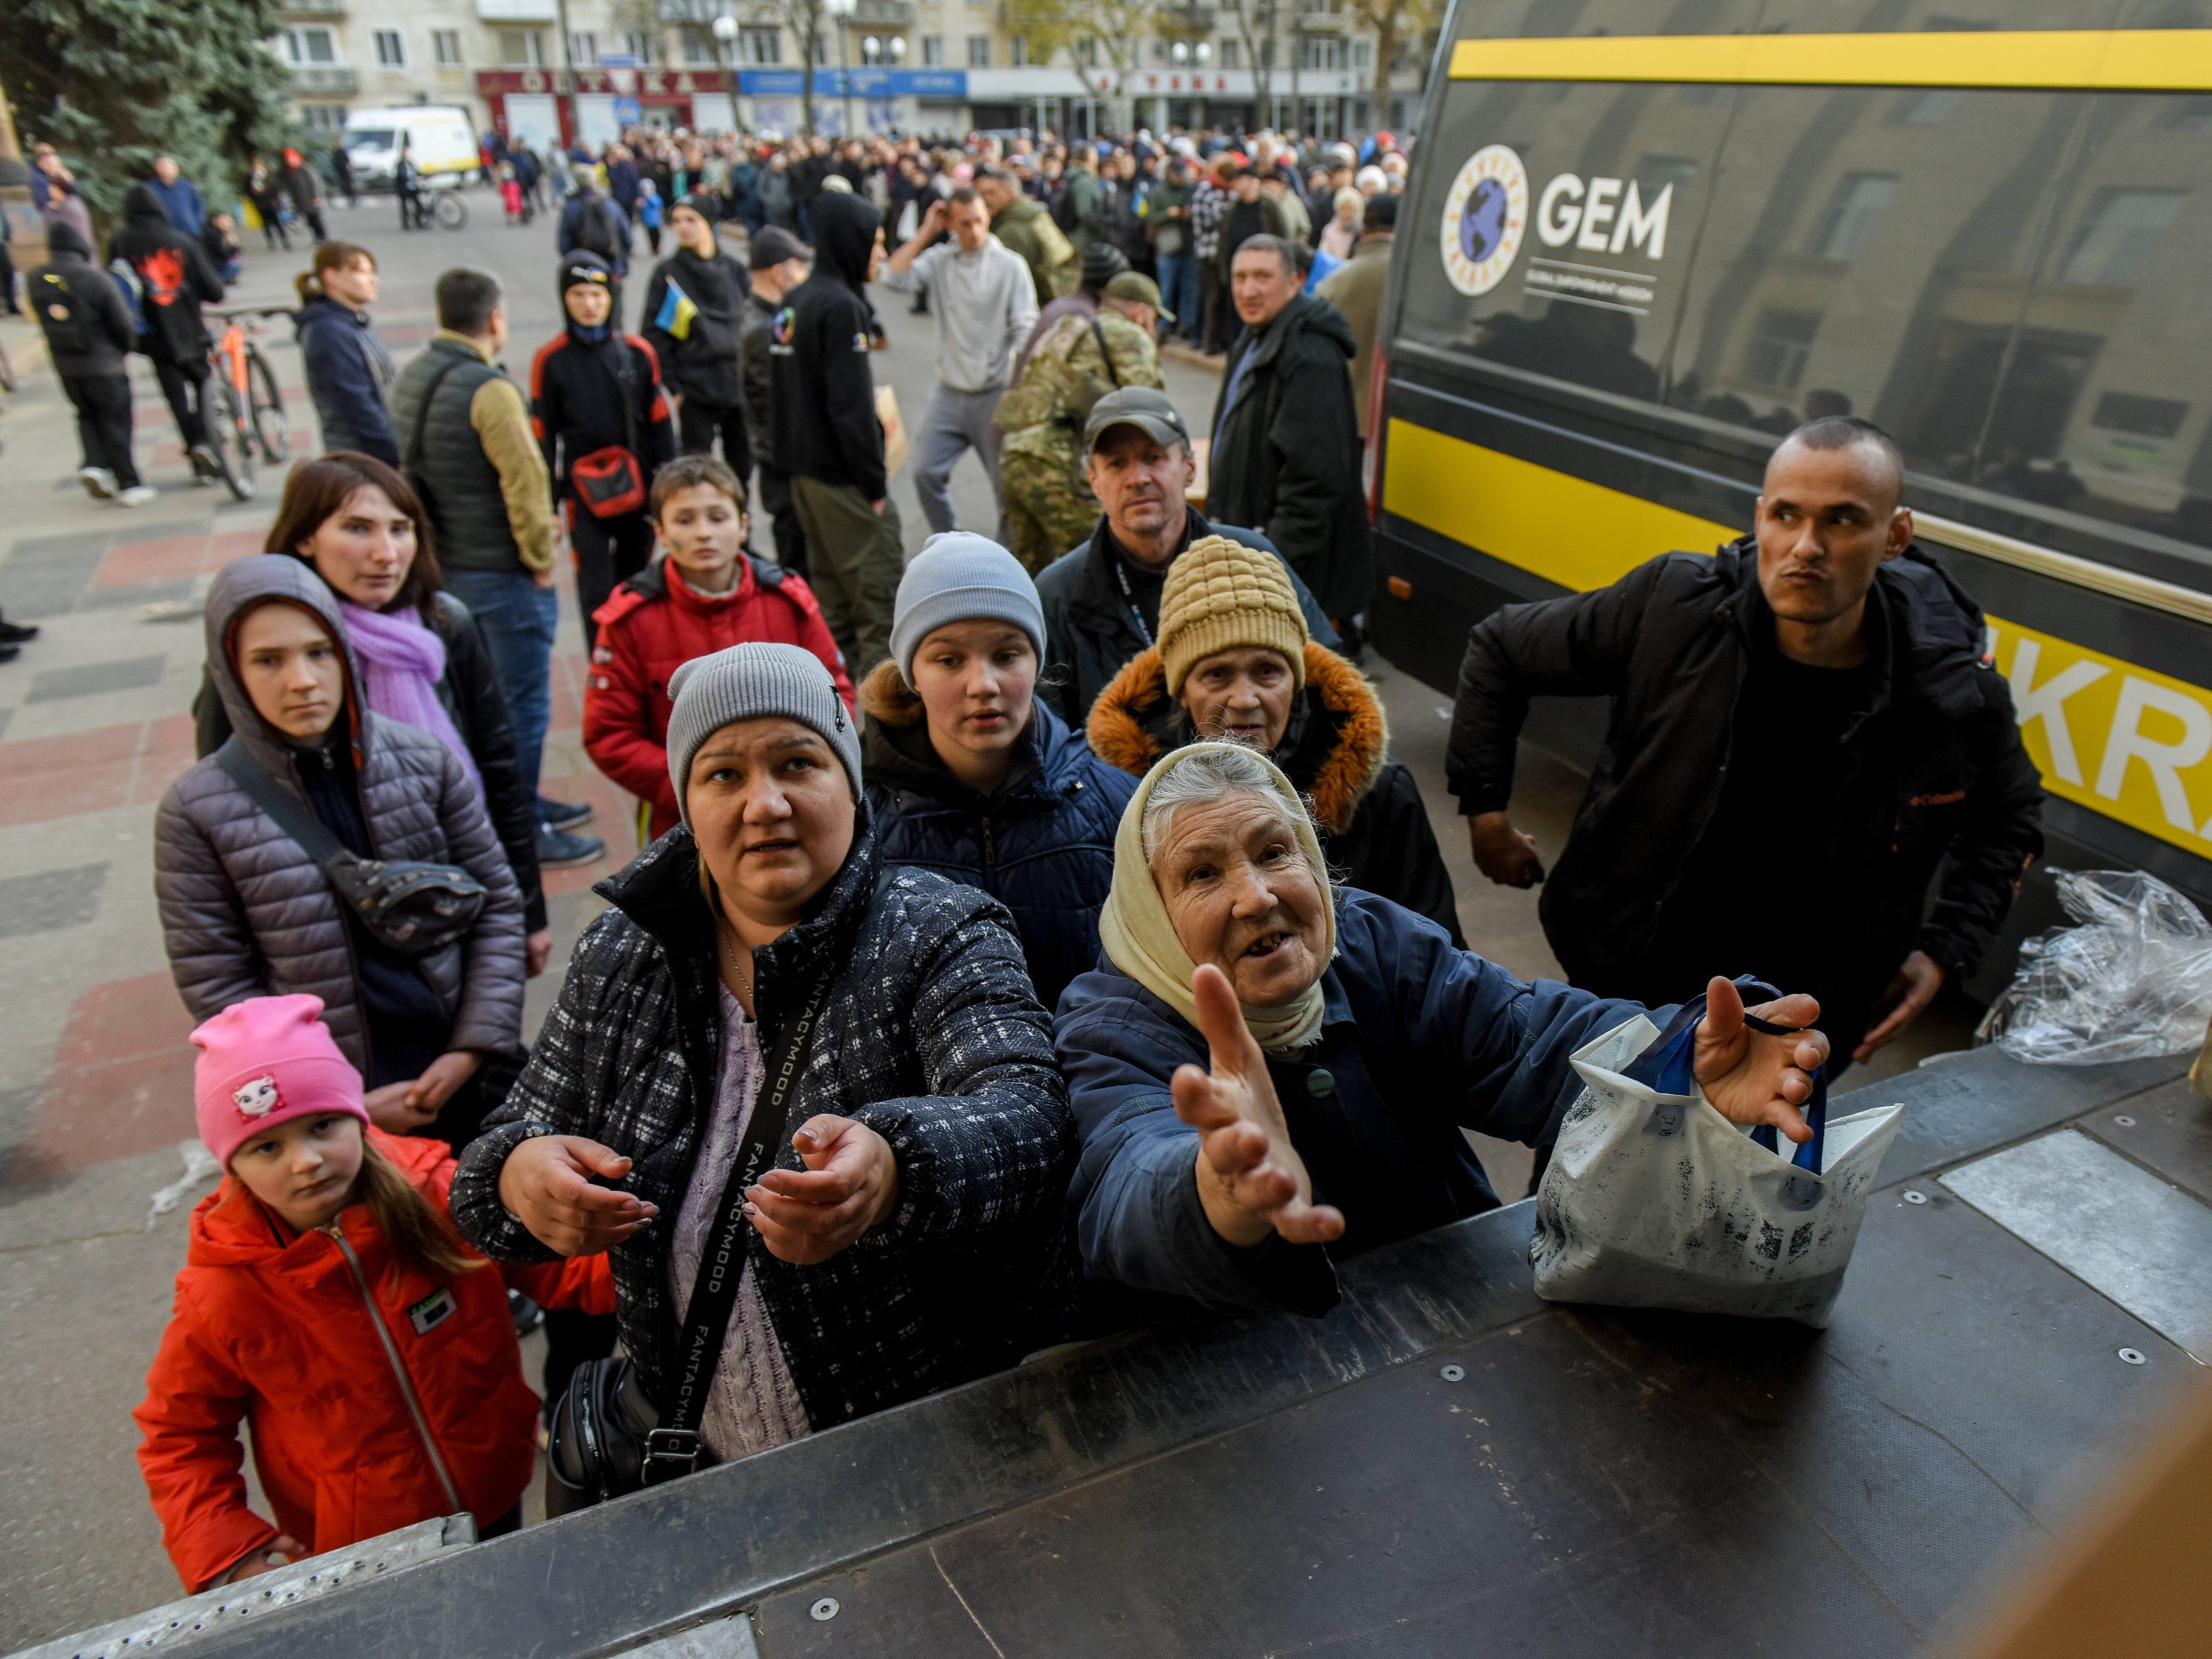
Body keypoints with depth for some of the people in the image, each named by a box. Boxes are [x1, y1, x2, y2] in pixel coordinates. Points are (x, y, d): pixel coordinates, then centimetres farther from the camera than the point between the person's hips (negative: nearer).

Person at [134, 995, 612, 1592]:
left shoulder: (441, 1202, -20)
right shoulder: (225, 1294, -19)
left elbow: (569, 1266, -13)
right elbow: (176, 1435, -4)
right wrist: (227, 1554, -16)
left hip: (495, 1500, 2)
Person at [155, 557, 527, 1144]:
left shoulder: (427, 761, -5)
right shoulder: (197, 811, -8)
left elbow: (496, 903, 0)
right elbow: (217, 986, -6)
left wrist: (472, 1049, -8)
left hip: (459, 1074, 2)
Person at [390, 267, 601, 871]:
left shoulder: (410, 379, 6)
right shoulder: (489, 389, -20)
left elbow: (413, 469, 14)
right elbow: (525, 486, -22)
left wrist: (436, 545, 18)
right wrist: (541, 563, -10)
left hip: (448, 565, 9)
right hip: (502, 572, -9)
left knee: (485, 692, 20)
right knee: (523, 704, 2)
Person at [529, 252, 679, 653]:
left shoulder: (637, 352, 1)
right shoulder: (550, 360, -3)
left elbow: (660, 425, 6)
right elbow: (543, 436, 0)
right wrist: (547, 506, -2)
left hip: (638, 488, 2)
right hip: (584, 493, -2)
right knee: (596, 590, -5)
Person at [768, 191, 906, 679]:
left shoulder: (793, 303, 14)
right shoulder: (842, 307, -15)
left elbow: (782, 392, 18)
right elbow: (851, 404, -20)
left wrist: (793, 454, 19)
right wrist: (875, 481, -17)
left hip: (803, 468, 10)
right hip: (843, 473, -10)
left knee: (830, 576, 15)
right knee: (880, 582, -6)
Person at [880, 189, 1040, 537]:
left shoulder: (1010, 265, -5)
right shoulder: (938, 260, 4)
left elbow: (1026, 331, -9)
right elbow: (894, 278, -9)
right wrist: (925, 232, -6)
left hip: (995, 394, -3)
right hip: (948, 394, 3)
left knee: (1007, 482, 4)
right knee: (927, 473, 2)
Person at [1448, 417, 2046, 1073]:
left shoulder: (1958, 693, -15)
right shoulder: (1672, 607, -19)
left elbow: (2010, 820, 7)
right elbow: (1498, 650, -6)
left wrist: (1944, 953, -4)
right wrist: (1485, 808, -6)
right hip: (1627, 984, 0)